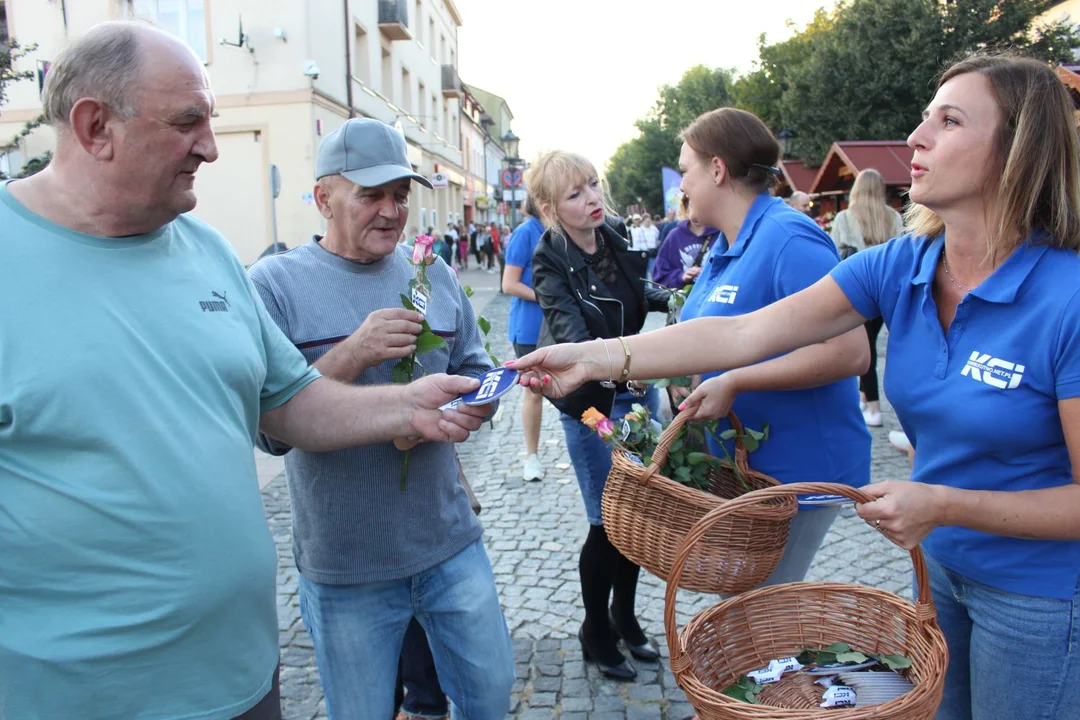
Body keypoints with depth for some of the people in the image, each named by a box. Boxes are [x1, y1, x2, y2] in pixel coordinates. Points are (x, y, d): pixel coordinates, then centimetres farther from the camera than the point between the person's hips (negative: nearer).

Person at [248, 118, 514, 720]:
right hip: (344, 567, -3)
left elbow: (478, 375, 9)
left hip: (452, 542, 4)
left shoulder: (435, 275, 5)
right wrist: (352, 355, -26)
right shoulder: (273, 284, -8)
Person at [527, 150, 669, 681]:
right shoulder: (551, 263, -17)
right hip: (591, 402, -6)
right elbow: (571, 331, -31)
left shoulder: (615, 237, 0)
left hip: (638, 389, 6)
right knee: (609, 521, 1)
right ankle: (595, 633, 25)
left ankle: (624, 616, 37)